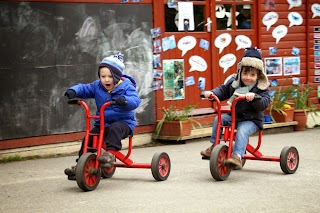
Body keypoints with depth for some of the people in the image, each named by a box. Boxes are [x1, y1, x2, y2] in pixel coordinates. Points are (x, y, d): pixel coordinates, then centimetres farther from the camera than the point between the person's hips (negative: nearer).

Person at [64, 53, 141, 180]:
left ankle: (110, 153, -42)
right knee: (87, 138, -11)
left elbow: (135, 100, -22)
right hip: (102, 123, 5)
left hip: (123, 122, -5)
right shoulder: (97, 86, 7)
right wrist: (73, 91, -17)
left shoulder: (126, 86, -8)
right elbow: (84, 88, 6)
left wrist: (124, 100, -44)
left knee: (114, 129, -38)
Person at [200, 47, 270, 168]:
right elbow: (222, 90, 12)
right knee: (218, 119, -15)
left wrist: (254, 98, -39)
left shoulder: (261, 88, -8)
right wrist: (212, 93, -9)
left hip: (251, 119, -5)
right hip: (234, 116, 5)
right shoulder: (234, 82, 4)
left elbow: (264, 104, -19)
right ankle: (214, 146, -5)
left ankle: (237, 155, -40)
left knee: (242, 131, -33)